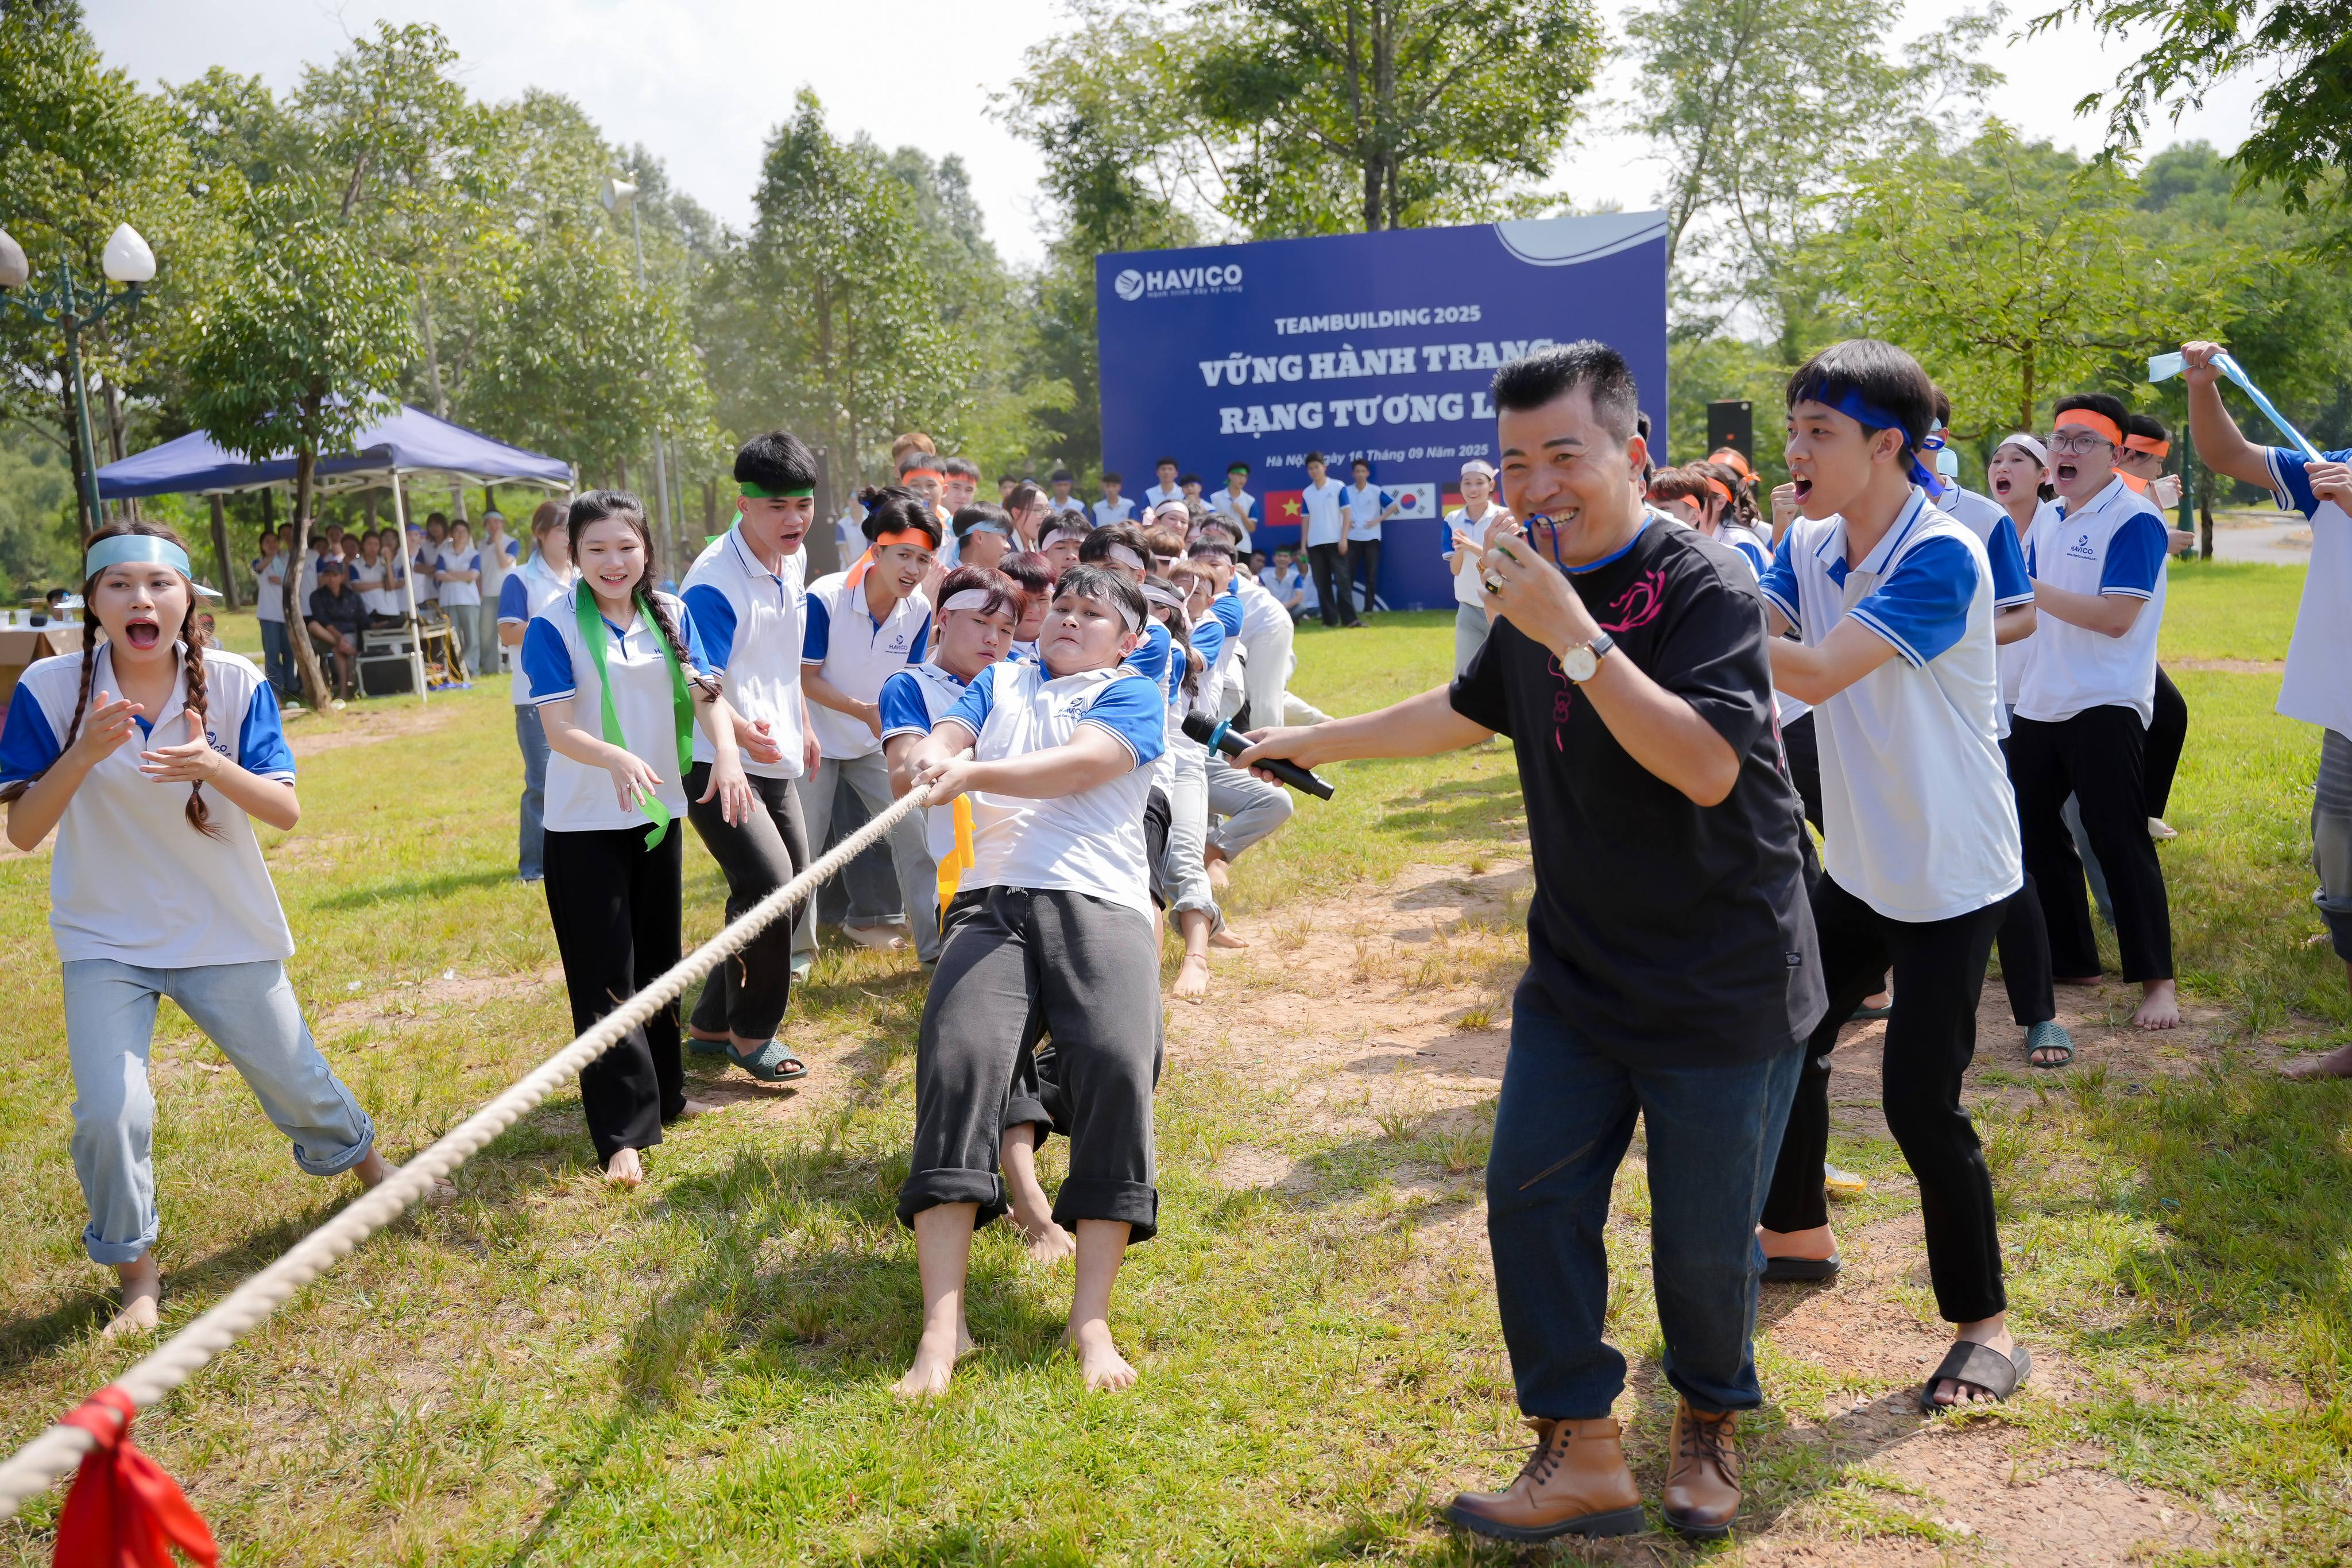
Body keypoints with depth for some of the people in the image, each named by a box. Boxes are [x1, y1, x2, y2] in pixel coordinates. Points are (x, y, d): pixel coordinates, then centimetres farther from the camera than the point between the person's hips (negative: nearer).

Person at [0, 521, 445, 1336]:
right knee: (110, 1112, -14)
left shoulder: (235, 683, -12)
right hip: (105, 940, 0)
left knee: (294, 1079, 14)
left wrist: (216, 768, -36)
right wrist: (83, 754, -30)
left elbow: (287, 811, -16)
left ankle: (367, 1164, 45)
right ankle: (137, 1275, 10)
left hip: (227, 934, 1)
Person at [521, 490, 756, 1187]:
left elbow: (706, 693, -8)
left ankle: (663, 1093, 35)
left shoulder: (670, 614, 1)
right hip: (586, 823, -5)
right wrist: (617, 759, -40)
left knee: (658, 959, 18)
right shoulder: (554, 626, -12)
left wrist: (727, 754, -29)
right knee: (605, 977, -3)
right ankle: (623, 1131, 3)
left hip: (659, 809, 5)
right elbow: (558, 730, -20)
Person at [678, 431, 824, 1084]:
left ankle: (713, 1024, 31)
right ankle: (751, 1031, 4)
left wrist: (803, 724, 23)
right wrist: (743, 731, -41)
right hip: (717, 762, -9)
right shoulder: (713, 584, -22)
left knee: (791, 885, 15)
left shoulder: (792, 562, 5)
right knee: (767, 883, -20)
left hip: (776, 761, 9)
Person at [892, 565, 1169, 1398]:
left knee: (1118, 1066, -26)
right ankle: (941, 1328, -22)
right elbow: (944, 736, 10)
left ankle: (1091, 1319, -18)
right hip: (992, 900, 2)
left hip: (1099, 903, -2)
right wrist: (933, 758, -16)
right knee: (957, 1061, -22)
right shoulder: (1000, 679, 28)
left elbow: (1081, 765, -5)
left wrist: (974, 773, -19)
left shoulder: (1134, 693, 15)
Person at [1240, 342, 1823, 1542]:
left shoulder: (1703, 586, -17)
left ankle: (1710, 1420, 34)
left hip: (1723, 984, -6)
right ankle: (1582, 1455, 17)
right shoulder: (1535, 590, 7)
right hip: (1578, 972, 7)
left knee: (1701, 1238, 4)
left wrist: (1574, 636, -33)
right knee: (1532, 1194, 2)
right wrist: (1315, 743, 28)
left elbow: (1708, 767, -30)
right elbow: (1467, 712, 25)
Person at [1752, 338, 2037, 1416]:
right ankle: (1797, 1237, 39)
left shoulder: (1940, 557, -23)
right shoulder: (1810, 545, 1)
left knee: (1921, 1103, -8)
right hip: (1858, 866, 8)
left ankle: (1985, 1328, 11)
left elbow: (1818, 674, -34)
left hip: (1950, 878, -8)